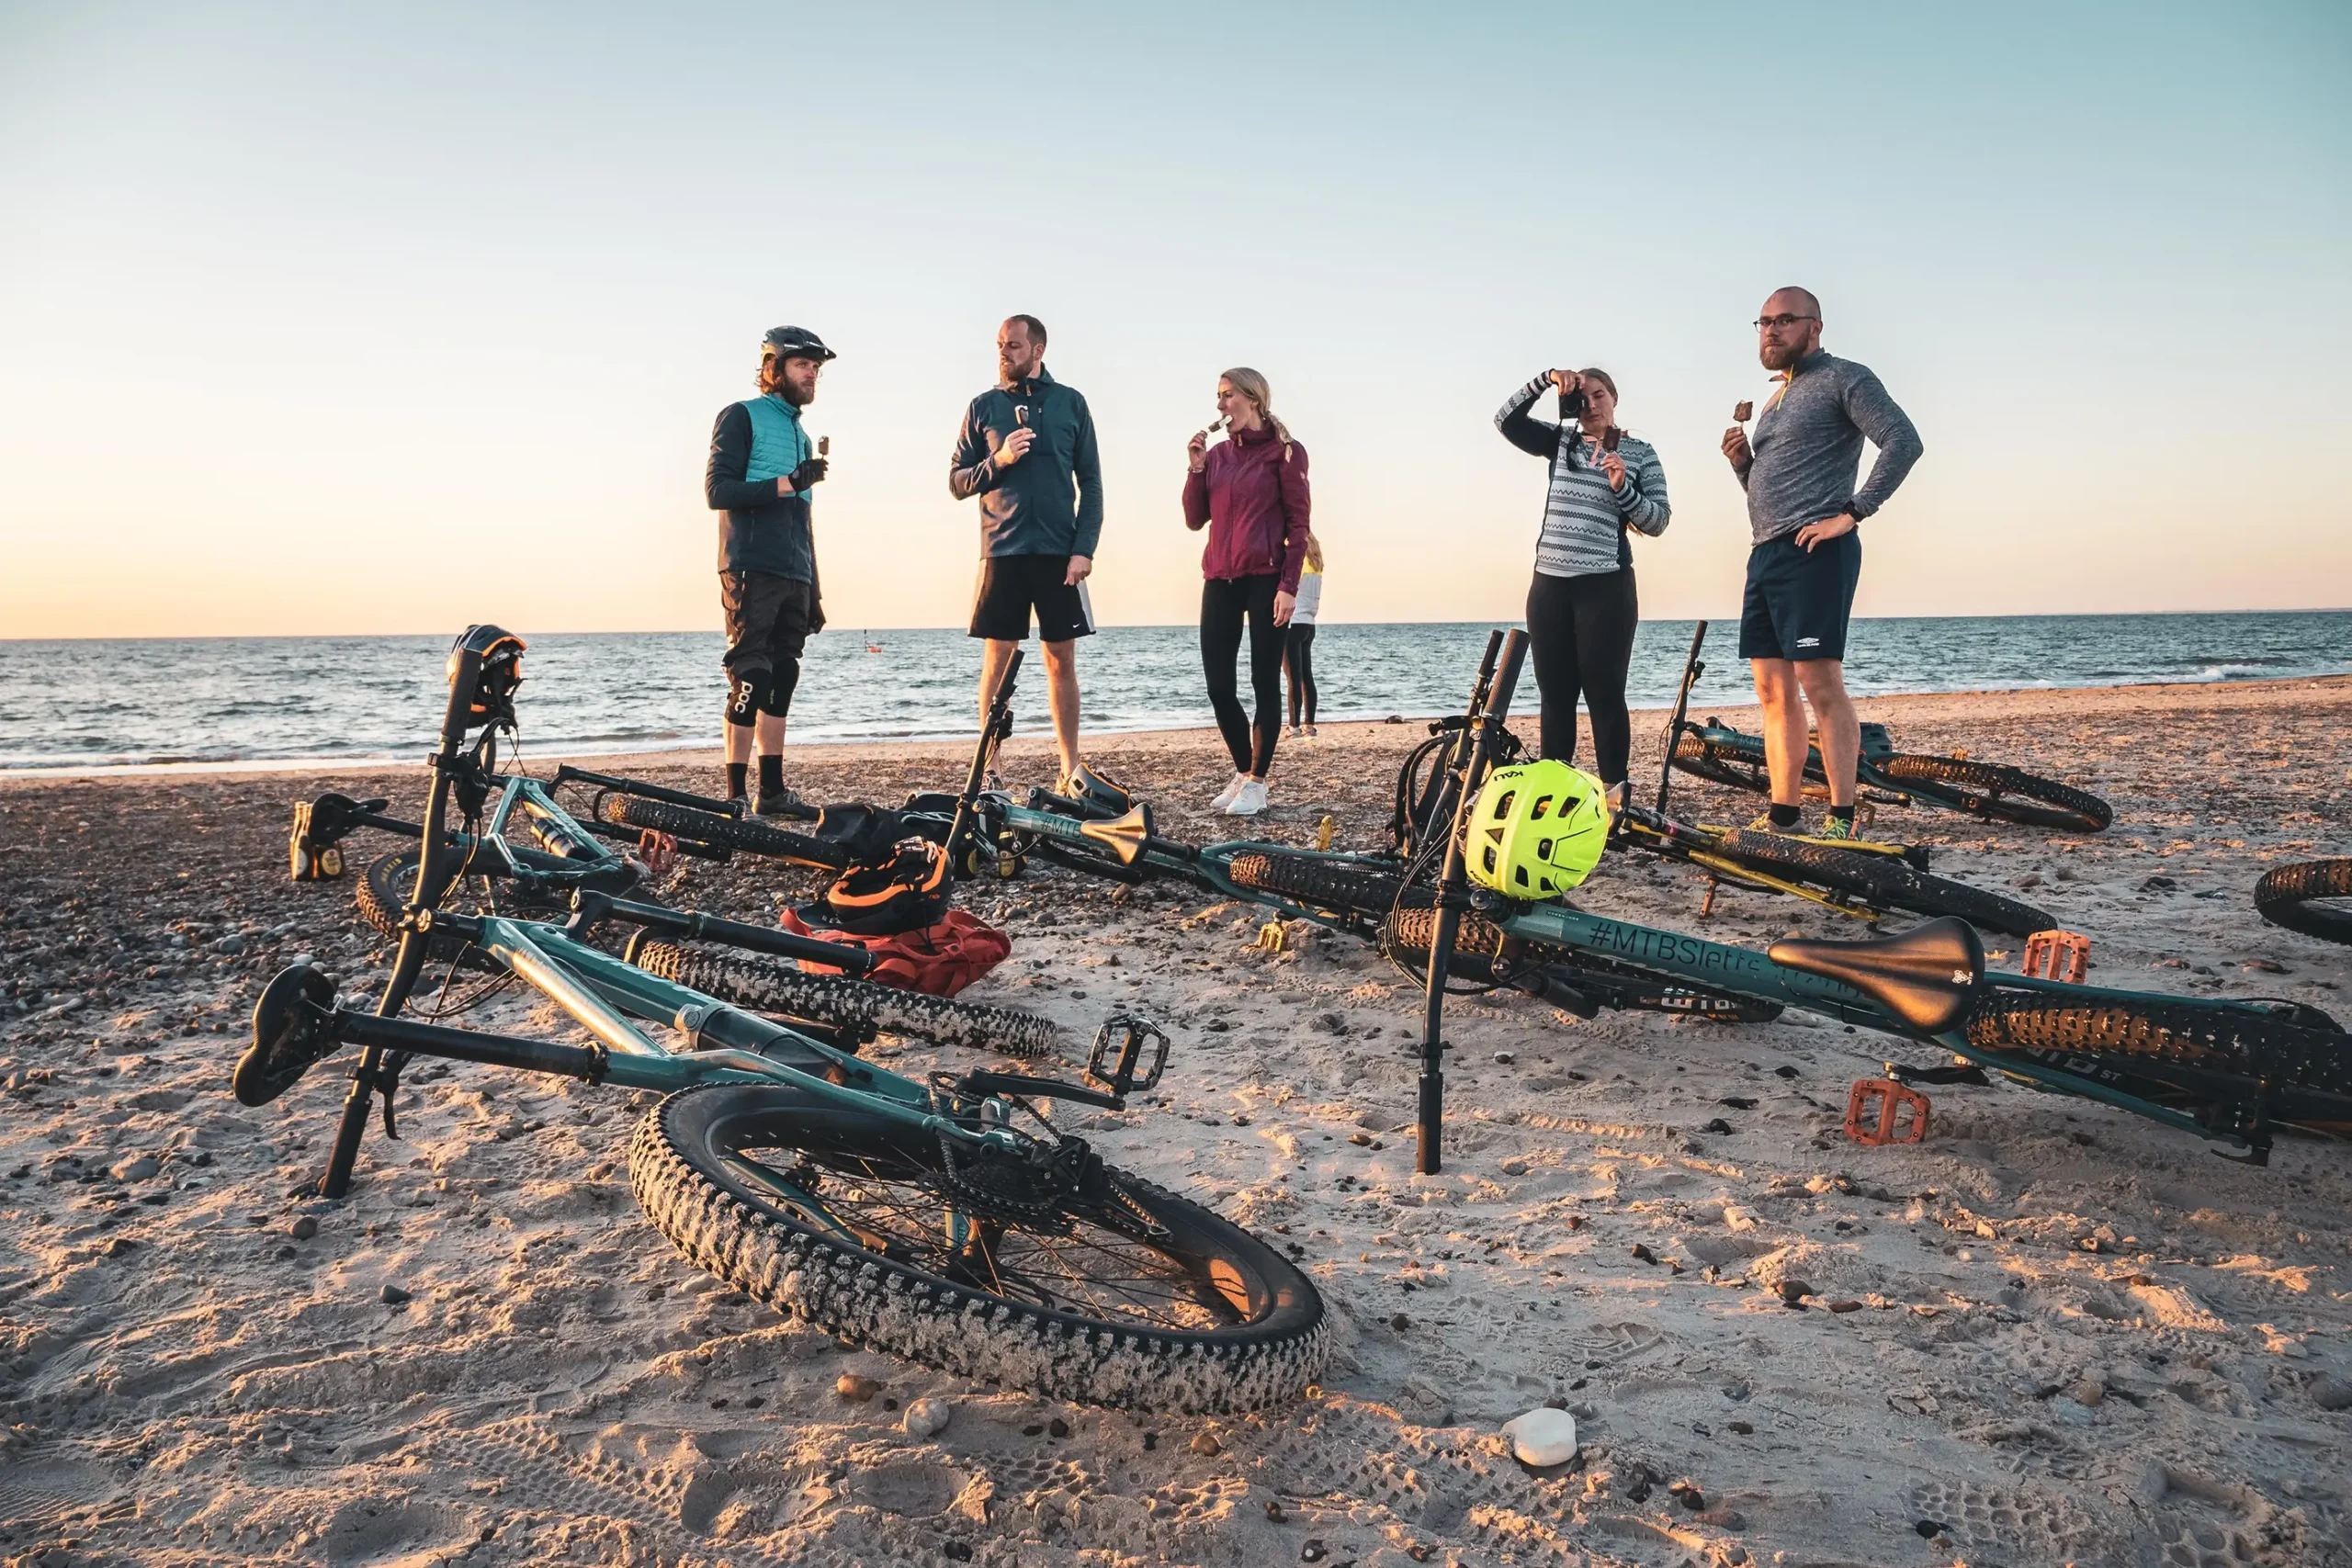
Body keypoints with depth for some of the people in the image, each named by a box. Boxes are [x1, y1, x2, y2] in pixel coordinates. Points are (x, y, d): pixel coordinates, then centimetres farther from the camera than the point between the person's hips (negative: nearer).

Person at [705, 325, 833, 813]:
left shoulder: (801, 435, 24)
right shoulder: (742, 416, 2)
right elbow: (718, 490, -9)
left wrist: (813, 590, 22)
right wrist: (786, 483, -19)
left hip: (794, 577, 7)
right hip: (751, 571, -7)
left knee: (781, 680, 6)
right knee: (751, 680, -12)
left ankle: (772, 791, 10)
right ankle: (736, 796, -11)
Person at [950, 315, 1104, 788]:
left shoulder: (1070, 403, 7)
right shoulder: (984, 406, 8)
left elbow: (1090, 483, 5)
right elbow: (957, 483, 8)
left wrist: (1084, 548, -6)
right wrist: (997, 461, -11)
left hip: (1059, 553, 0)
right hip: (1002, 552, 0)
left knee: (1062, 659, 4)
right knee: (997, 659, 0)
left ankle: (1071, 769, 11)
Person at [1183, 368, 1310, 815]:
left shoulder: (1284, 452, -1)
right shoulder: (1216, 454, 14)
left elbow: (1298, 523, -5)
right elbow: (1195, 519, 11)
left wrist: (1289, 585, -12)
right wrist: (1195, 467, -1)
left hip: (1265, 579, -5)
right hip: (1219, 581, 5)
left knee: (1264, 683, 0)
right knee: (1218, 686, 3)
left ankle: (1257, 782, 6)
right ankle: (1243, 771, 19)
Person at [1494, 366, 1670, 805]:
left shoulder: (1640, 453, 4)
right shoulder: (1561, 441, 13)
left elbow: (1657, 521, 0)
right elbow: (1507, 421, 2)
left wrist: (1622, 488, -15)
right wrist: (1546, 379, -8)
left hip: (1606, 586, -4)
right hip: (1549, 585, 4)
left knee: (1604, 695, -4)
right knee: (1555, 697, 5)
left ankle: (1613, 796, -1)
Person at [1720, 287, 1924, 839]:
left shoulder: (1843, 378, -1)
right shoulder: (1775, 400, 24)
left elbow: (1904, 441, -14)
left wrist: (1852, 513, -19)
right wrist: (1742, 463, 9)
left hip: (1814, 551, -9)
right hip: (1765, 552, 9)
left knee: (1820, 684, -13)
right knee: (1774, 691, 6)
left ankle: (1841, 821, -12)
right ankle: (1783, 818, 9)